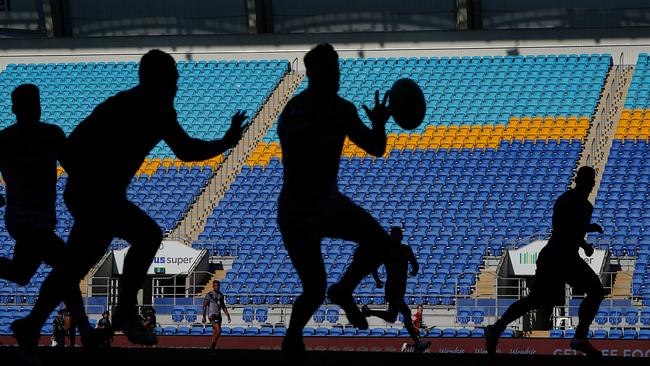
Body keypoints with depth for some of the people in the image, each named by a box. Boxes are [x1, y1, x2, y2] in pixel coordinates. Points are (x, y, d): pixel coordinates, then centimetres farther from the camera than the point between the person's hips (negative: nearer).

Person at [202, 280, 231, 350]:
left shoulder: (221, 295, 13)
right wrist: (204, 317, -12)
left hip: (218, 315, 7)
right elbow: (204, 306, -7)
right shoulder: (209, 295, -7)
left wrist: (228, 316, 12)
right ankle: (212, 347, -11)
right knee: (218, 331, -18)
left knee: (215, 333, 7)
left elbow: (223, 306, 20)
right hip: (212, 315, -7)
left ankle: (212, 349, 12)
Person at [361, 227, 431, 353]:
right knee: (406, 313, -18)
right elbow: (373, 266, -1)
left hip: (401, 288, 7)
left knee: (391, 318, 15)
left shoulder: (406, 250, 7)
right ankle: (417, 343, -16)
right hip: (392, 288, -7)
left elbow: (415, 264, 16)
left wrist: (414, 271, 0)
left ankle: (367, 312, 35)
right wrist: (378, 281, -6)